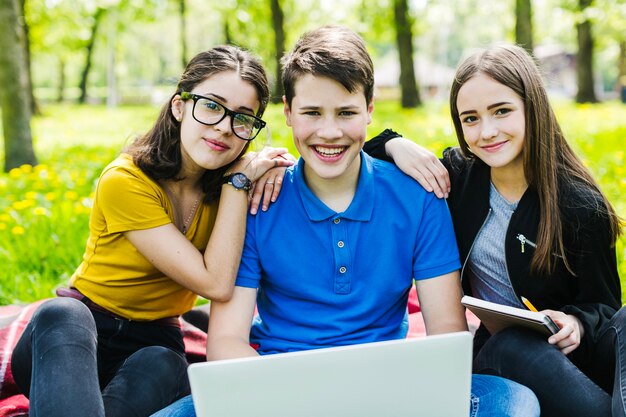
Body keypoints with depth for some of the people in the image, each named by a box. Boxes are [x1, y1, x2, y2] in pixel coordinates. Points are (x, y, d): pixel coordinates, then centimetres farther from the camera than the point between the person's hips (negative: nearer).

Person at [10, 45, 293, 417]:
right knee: (62, 314, -39)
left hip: (154, 343, 3)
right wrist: (238, 182, -21)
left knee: (161, 366, -34)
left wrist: (273, 170, -16)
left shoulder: (234, 176, -2)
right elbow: (216, 284, -22)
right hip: (70, 332, -3)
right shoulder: (126, 182, -18)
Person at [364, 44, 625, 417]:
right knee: (512, 344, -35)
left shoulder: (582, 207, -12)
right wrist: (395, 146, -15)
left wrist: (576, 323, -25)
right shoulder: (458, 174, -3)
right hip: (496, 353, 2)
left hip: (565, 348, -2)